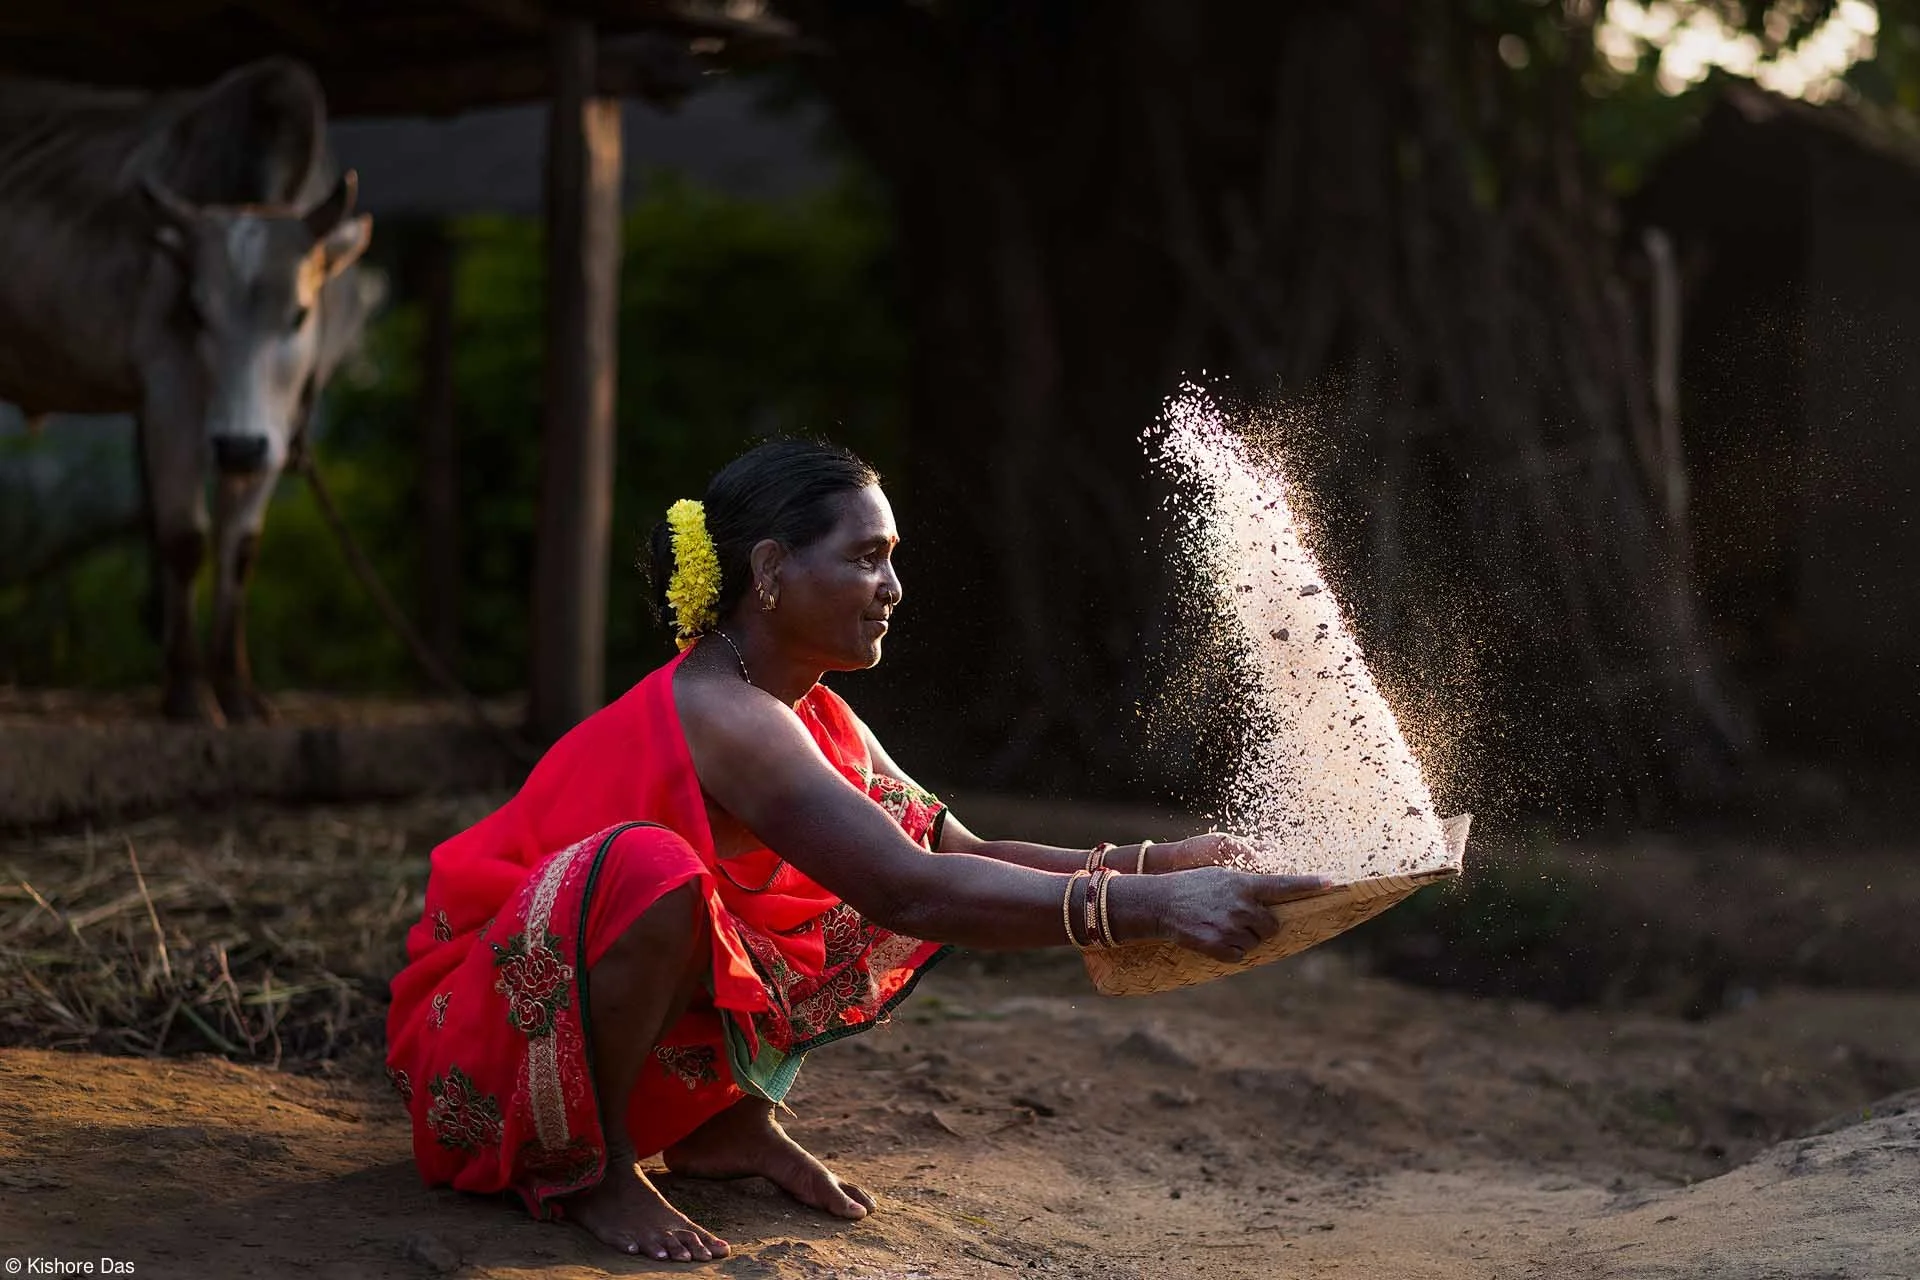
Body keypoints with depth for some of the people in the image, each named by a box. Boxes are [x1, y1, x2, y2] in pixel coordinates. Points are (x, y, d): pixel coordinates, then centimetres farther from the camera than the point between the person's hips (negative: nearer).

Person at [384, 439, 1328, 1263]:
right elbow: (910, 893, -37)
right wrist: (1149, 908, -40)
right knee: (650, 866, -40)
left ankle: (727, 1123, 6)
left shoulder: (811, 717, 3)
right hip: (480, 1026, -8)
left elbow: (959, 850, 3)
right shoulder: (721, 713, -27)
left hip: (620, 1015, 9)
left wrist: (1151, 865, -11)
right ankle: (589, 1168, -18)